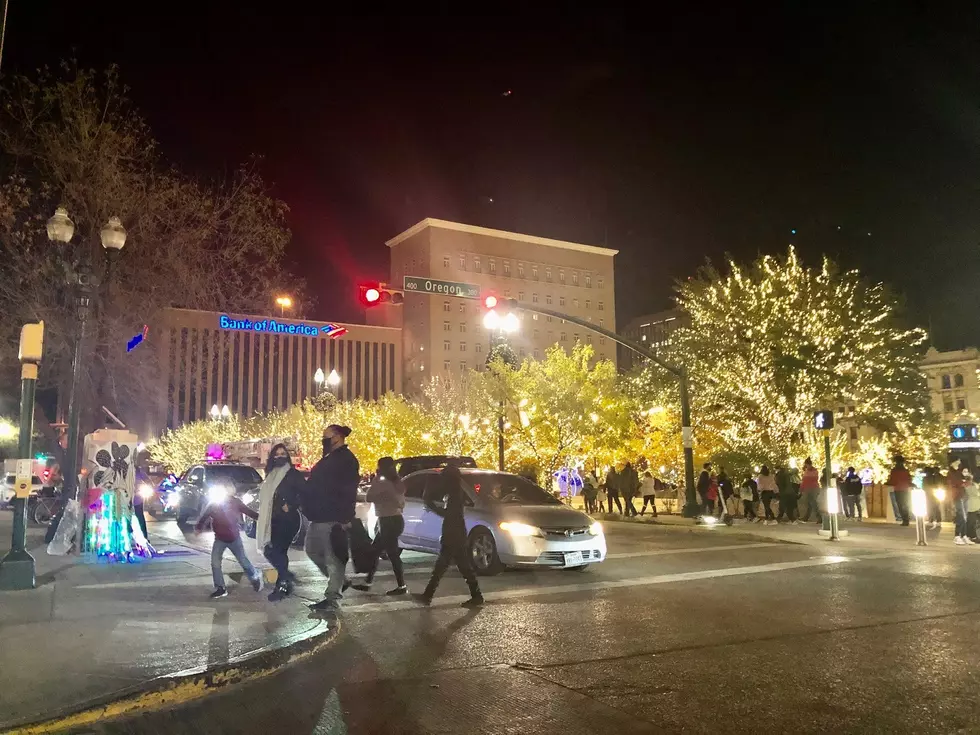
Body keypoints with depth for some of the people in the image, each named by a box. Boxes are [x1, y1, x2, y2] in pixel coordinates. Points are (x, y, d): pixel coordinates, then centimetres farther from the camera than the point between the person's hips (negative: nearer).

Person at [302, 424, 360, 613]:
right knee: (312, 550, 18)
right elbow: (315, 485, 24)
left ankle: (333, 598, 2)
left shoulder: (346, 460, -13)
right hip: (319, 517, 11)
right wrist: (309, 508, 17)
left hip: (332, 519, -11)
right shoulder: (329, 459, 18)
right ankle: (338, 581, 28)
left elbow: (347, 492, -20)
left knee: (332, 557, -5)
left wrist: (342, 518, -25)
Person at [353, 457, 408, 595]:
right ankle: (367, 583, 19)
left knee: (392, 554, -4)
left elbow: (369, 497, -14)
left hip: (390, 522, -10)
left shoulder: (384, 483, -17)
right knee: (374, 552, 14)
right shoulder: (396, 482, 12)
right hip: (394, 520, 10)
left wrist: (376, 478, -11)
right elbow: (400, 502, 19)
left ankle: (402, 586, 0)